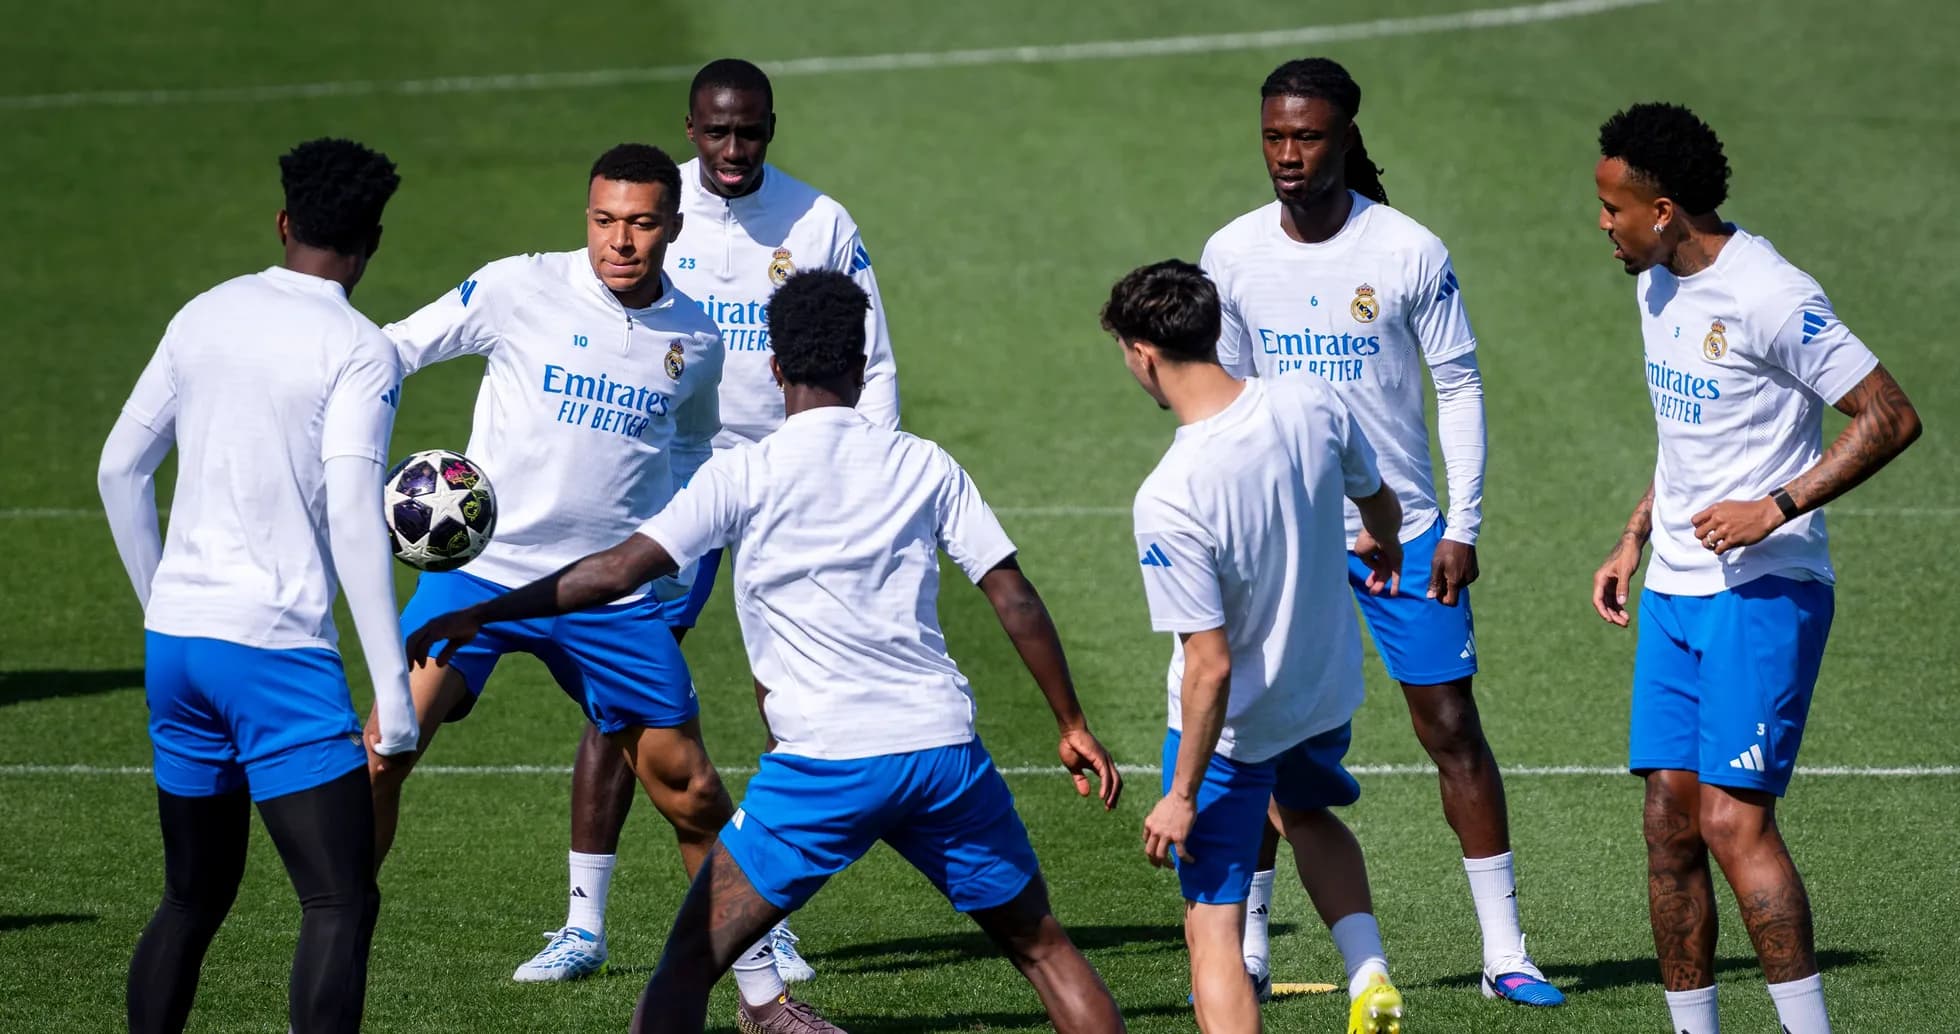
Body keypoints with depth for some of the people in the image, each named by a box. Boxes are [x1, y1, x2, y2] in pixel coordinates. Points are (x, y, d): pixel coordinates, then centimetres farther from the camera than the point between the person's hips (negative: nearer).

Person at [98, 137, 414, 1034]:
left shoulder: (205, 315, 11)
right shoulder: (360, 353, -8)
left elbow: (120, 469, 16)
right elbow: (352, 520, -16)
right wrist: (393, 693, -15)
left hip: (173, 642, 7)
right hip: (277, 654, -7)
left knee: (194, 897, 18)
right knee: (342, 906, -7)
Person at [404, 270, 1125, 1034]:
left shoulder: (744, 476, 0)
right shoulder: (925, 466, 9)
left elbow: (617, 573, -6)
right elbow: (1015, 598, 9)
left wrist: (479, 615, 3)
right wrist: (1074, 726, 18)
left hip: (826, 764, -3)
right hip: (945, 748, 3)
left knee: (689, 964, 4)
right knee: (1042, 949, 17)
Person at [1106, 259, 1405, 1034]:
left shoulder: (1168, 500, -33)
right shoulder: (1310, 405, -16)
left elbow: (1211, 665, -29)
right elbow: (1379, 502, 6)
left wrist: (1182, 795, -18)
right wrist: (1382, 545, 32)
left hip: (1228, 727, -7)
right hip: (1330, 693, 7)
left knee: (1213, 927, 3)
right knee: (1306, 812, 36)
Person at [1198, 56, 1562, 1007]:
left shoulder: (1409, 251, -9)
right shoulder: (1232, 255, -1)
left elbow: (1459, 388, -2)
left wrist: (1462, 526, -7)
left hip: (1403, 528, -2)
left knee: (1452, 727, -1)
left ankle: (1504, 951, 4)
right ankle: (1247, 946, 11)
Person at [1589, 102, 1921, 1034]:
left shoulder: (1768, 297, -17)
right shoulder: (1657, 286, 12)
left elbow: (1891, 418, -18)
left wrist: (1776, 508, -22)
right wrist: (1633, 540, 21)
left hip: (1763, 593, -9)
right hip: (1674, 596, 9)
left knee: (1732, 820, -16)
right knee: (1670, 826, 5)